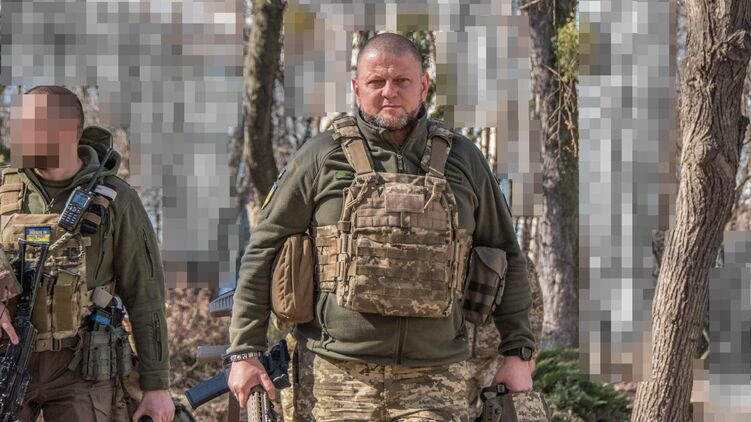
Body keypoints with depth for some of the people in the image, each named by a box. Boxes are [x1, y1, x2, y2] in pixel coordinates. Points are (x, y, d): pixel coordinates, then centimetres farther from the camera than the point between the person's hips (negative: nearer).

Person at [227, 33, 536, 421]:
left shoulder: (463, 160, 10)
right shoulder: (321, 158, 3)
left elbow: (506, 257, 18)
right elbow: (263, 251, 5)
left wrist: (518, 350, 11)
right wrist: (244, 351, 0)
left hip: (434, 379, 1)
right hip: (336, 376, -1)